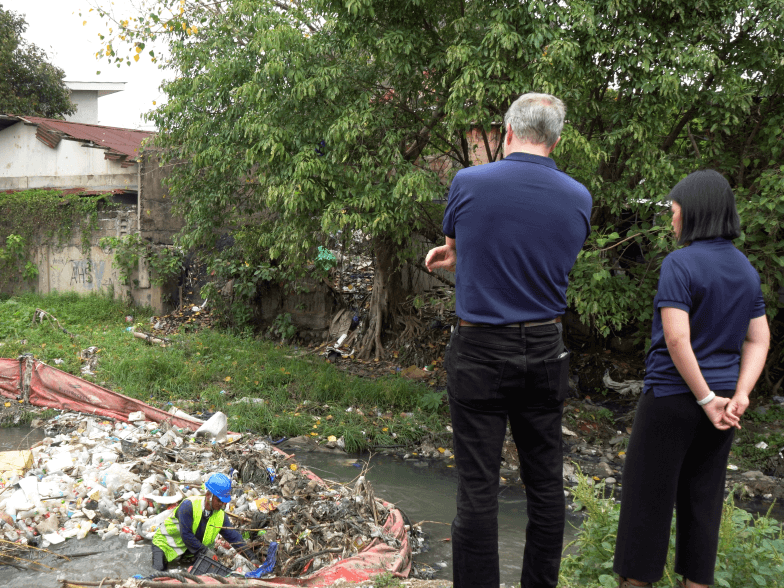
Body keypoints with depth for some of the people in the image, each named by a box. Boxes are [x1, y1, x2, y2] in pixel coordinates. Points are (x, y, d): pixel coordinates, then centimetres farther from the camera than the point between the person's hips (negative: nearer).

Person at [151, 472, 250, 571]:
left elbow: (234, 537, -10)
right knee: (159, 568, -21)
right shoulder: (188, 505, -31)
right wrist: (204, 551, -28)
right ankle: (158, 551, 13)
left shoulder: (221, 516, -13)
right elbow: (186, 534, -32)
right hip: (166, 542, -6)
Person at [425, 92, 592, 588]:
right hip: (545, 353, 3)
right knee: (546, 482, 13)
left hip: (480, 354, -3)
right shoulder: (579, 198, 1)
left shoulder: (469, 183, -9)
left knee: (478, 486, 2)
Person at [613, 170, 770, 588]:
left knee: (648, 494, 4)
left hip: (671, 397, -6)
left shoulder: (680, 264, -15)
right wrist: (739, 396, -6)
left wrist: (707, 399, -17)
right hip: (721, 396, 7)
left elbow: (676, 339, -23)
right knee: (702, 494, 12)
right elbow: (758, 339, 4)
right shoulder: (745, 269, 7)